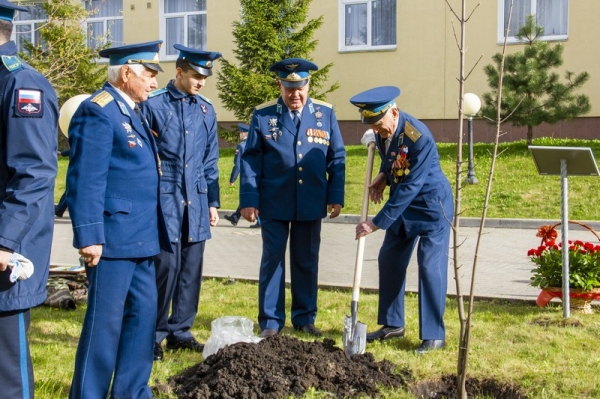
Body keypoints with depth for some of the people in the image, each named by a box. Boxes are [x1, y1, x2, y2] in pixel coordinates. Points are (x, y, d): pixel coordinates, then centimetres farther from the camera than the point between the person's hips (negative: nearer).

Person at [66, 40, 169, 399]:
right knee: (105, 320, -1)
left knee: (143, 314, 13)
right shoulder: (98, 110, -13)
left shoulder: (133, 111, 16)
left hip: (141, 236, 9)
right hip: (113, 237, -9)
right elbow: (86, 179, -18)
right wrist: (90, 236, -21)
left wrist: (153, 232, 18)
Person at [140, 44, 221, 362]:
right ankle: (153, 336, 6)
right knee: (166, 266, -7)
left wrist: (212, 202, 12)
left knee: (192, 268, 7)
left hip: (196, 201, 5)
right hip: (164, 199, -5)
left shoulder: (206, 110, 12)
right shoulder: (154, 104, -3)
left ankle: (180, 331, 20)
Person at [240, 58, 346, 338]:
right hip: (274, 203, -1)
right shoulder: (263, 115, -1)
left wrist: (336, 196, 0)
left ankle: (305, 317, 23)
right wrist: (249, 199, -7)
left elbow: (337, 158, 6)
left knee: (307, 261, 10)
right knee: (272, 260, 5)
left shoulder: (325, 113, 4)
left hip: (310, 204, 2)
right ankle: (271, 321, 14)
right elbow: (250, 159, -1)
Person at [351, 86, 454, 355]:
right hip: (403, 203, 8)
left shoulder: (419, 137, -31)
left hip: (431, 204, -8)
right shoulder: (381, 130, -8)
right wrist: (383, 176, -6)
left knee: (430, 266, -8)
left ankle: (434, 335, 1)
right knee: (389, 260, 9)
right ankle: (392, 324, 22)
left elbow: (410, 187, -30)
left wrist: (377, 223, -28)